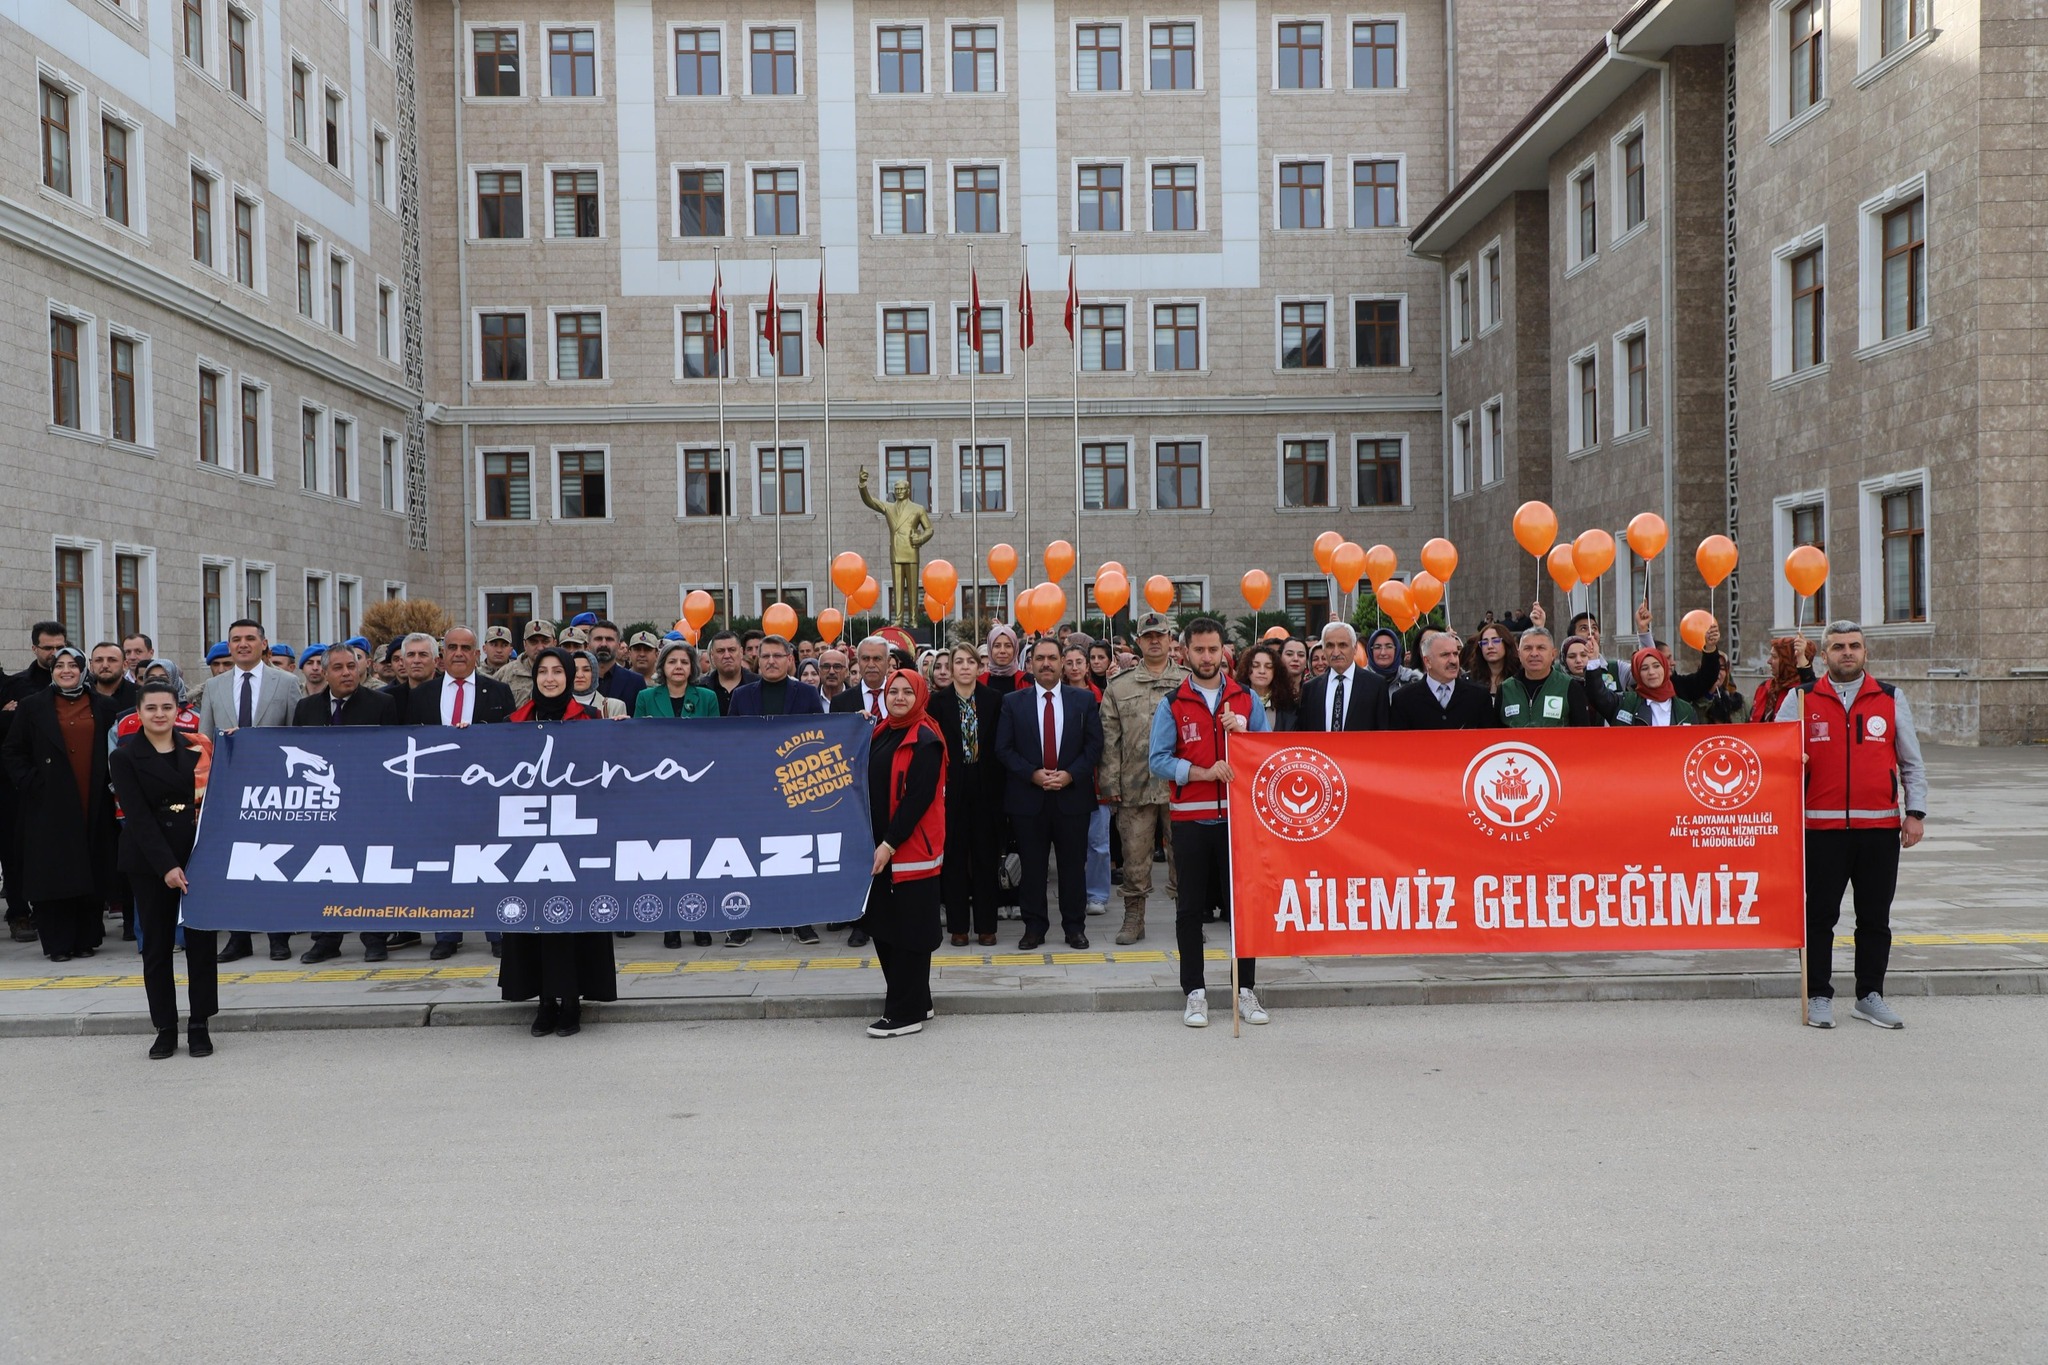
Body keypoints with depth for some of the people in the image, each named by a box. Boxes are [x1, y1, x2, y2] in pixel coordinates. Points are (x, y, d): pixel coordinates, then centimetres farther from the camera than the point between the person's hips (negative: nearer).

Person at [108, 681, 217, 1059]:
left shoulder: (195, 747, 6)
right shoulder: (124, 757, -2)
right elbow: (138, 816, -9)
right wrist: (166, 865, -16)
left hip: (199, 853, 2)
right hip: (150, 861, -2)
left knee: (202, 939, 2)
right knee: (157, 944, 5)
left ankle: (199, 1025, 11)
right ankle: (165, 1028, 14)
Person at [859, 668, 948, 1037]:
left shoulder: (925, 741, -12)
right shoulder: (882, 734, 12)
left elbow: (918, 798, -18)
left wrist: (890, 844, -20)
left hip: (911, 850, -8)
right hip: (880, 847, 8)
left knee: (908, 930, -1)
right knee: (883, 927, 12)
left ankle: (906, 1013, 7)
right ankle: (917, 1001, 25)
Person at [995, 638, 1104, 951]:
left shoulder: (1084, 700, 5)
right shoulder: (1013, 702, 4)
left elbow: (1094, 745, 2)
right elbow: (1004, 748, 0)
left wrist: (1070, 775, -11)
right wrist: (1033, 774, -12)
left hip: (1072, 794, 0)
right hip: (1028, 796, 0)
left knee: (1074, 864, 5)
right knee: (1031, 865, 4)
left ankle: (1075, 927, 15)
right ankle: (1033, 928, 13)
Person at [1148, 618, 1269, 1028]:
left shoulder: (1246, 698, 9)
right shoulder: (1172, 704, 4)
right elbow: (1158, 760, -4)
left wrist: (1244, 730, -11)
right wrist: (1204, 772, -17)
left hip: (1239, 814, 1)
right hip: (1191, 818, -1)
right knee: (1190, 907, 4)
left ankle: (1245, 990, 15)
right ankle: (1195, 993, 13)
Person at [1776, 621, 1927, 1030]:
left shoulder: (1890, 699, 10)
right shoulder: (1801, 699, 5)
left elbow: (1912, 762, 13)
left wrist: (1915, 812, 6)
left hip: (1880, 827, 2)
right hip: (1822, 827, -2)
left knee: (1875, 917, 8)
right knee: (1820, 916, 2)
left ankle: (1869, 996, 20)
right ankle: (1819, 996, 11)